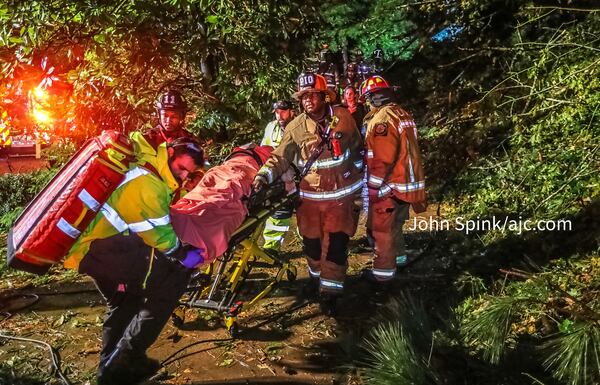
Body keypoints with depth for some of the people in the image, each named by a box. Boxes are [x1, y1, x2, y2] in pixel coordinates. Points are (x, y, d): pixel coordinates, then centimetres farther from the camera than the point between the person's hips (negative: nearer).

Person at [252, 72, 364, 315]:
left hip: (342, 194, -2)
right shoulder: (295, 127, -6)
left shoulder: (343, 118, -6)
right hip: (310, 196, 2)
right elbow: (281, 158, -5)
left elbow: (357, 151, 6)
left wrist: (360, 189, 10)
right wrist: (264, 175, -24)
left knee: (336, 244, -3)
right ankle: (316, 276, 41)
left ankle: (330, 291, 10)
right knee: (311, 241, 15)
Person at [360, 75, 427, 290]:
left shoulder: (381, 119, -19)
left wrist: (373, 188, -15)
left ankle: (382, 274, 11)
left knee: (381, 230, 3)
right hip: (406, 183, 9)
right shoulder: (402, 114, 9)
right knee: (394, 225, 25)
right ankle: (398, 257, 41)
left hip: (389, 186, -9)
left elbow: (382, 160, -24)